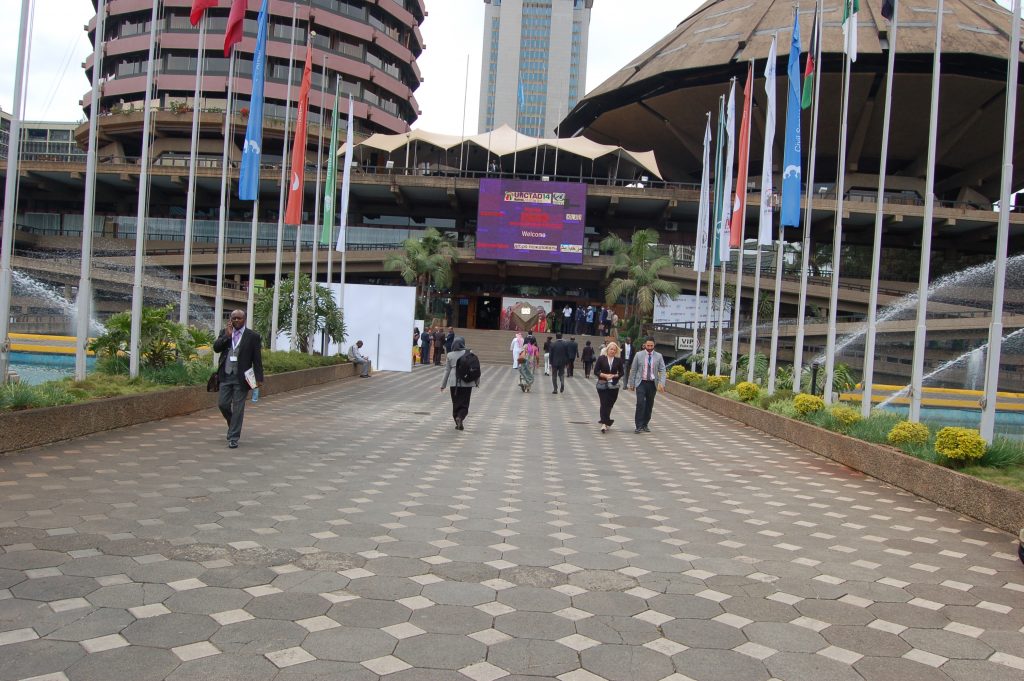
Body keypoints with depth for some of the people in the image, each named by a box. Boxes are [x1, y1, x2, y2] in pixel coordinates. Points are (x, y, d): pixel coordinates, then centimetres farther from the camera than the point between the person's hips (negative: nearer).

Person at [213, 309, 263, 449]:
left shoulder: (253, 336, -3)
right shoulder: (224, 332, 8)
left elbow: (257, 359, -3)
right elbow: (216, 348, -5)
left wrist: (259, 378, -7)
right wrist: (227, 335, -16)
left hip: (241, 378, -3)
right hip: (226, 376, 3)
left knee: (238, 408, 0)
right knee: (222, 404, 4)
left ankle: (233, 438, 7)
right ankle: (233, 424, 33)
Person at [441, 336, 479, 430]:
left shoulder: (450, 355, 0)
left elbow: (447, 371, 3)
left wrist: (443, 385, 9)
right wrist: (477, 381, 9)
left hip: (454, 383, 1)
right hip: (467, 382, -1)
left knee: (456, 404, 11)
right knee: (464, 403, 5)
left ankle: (458, 423, 14)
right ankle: (460, 417, -20)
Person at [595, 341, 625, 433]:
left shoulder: (618, 360, 5)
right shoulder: (601, 359, 0)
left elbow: (622, 372, 8)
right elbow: (596, 371, -1)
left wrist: (614, 376, -10)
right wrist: (605, 375, -14)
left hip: (614, 385, 2)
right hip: (602, 385, -2)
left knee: (609, 404, 5)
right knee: (604, 404, -8)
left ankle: (604, 421, 22)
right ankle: (605, 423, -8)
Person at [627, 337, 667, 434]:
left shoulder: (658, 356, 4)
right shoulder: (639, 355, 1)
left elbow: (662, 371, 0)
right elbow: (633, 370, 5)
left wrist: (661, 383, -15)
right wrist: (631, 384, 3)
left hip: (652, 384, 2)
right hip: (641, 383, -2)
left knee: (649, 405, 7)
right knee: (640, 403, -13)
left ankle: (645, 425, 20)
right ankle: (639, 426, -9)